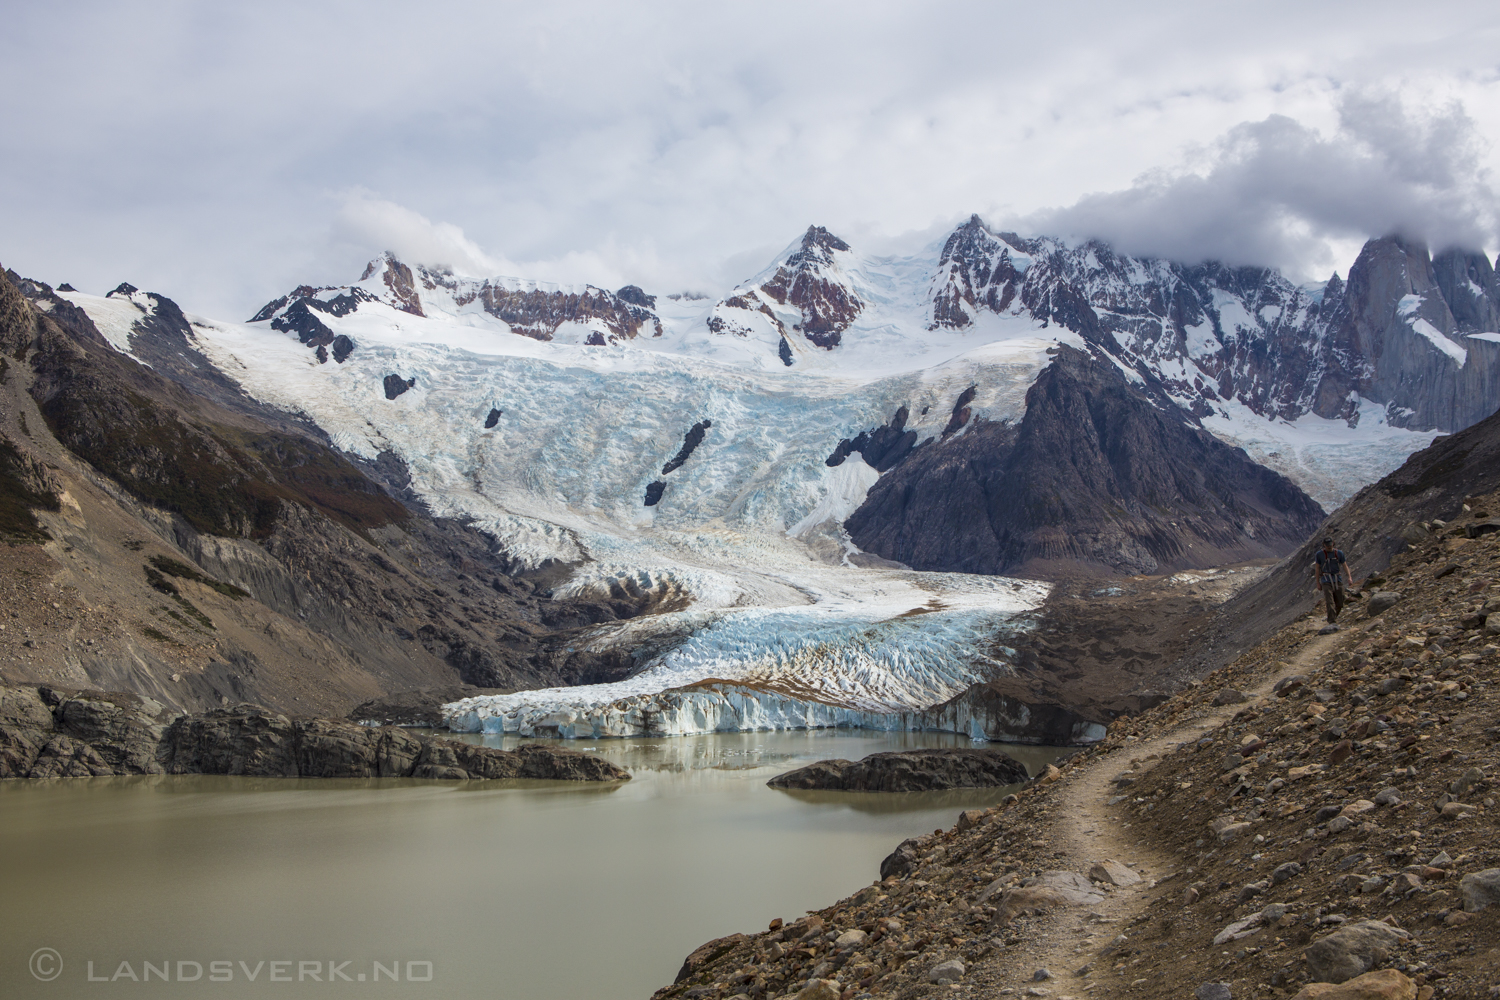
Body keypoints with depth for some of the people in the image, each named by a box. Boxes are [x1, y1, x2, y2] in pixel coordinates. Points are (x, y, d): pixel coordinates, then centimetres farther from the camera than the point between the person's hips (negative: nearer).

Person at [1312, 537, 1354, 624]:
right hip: (1326, 580, -3)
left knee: (1339, 604, 3)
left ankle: (1333, 617, 25)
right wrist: (1318, 583, 3)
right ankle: (1331, 621, -21)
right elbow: (1317, 569, 5)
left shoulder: (1339, 553, 8)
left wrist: (1349, 577, -8)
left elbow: (1345, 566, 7)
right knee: (1330, 602, -17)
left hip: (1337, 579, 3)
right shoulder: (1320, 554, 1)